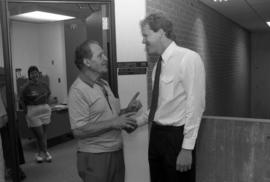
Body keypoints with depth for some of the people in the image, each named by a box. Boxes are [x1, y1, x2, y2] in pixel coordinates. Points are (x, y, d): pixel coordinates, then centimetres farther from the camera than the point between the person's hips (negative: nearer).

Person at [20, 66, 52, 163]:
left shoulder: (44, 85, 4)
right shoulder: (26, 87, -9)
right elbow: (23, 101, -4)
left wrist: (45, 106, 10)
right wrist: (27, 112, -6)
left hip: (45, 111, 5)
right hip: (33, 112, -4)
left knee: (43, 133, 10)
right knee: (40, 135, -2)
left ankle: (40, 153, 25)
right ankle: (45, 153, 15)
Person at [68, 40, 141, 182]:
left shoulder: (104, 84, 10)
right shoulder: (78, 90, -16)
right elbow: (78, 130, -21)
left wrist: (127, 110, 2)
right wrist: (113, 123, -23)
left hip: (116, 152, 8)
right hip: (95, 157, -8)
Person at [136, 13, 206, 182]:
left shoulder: (188, 58, -14)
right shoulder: (159, 64, 8)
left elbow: (195, 105, -17)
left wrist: (187, 148, -19)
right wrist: (138, 122, 6)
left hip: (176, 135, -7)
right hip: (156, 133, 7)